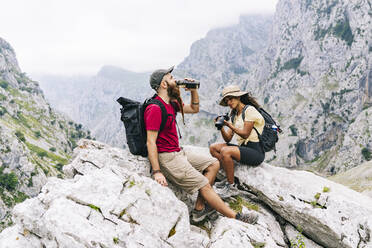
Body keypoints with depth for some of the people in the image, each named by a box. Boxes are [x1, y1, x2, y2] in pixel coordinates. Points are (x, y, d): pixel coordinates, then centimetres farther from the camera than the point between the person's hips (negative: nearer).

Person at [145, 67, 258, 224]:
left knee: (214, 164, 9)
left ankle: (199, 209, 1)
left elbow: (194, 109, 26)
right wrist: (156, 172, -27)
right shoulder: (155, 108, -18)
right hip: (167, 157, -11)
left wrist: (193, 90, 8)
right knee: (204, 185, -10)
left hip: (179, 152, 11)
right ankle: (235, 217, 1)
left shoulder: (171, 103, 11)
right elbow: (151, 142, -22)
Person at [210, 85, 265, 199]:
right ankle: (229, 178, 1)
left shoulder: (249, 110, -9)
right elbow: (228, 139, 6)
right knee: (213, 148, 2)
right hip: (242, 147, 9)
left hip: (255, 151, -9)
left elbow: (245, 134, -17)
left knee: (225, 151, -29)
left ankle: (232, 187, -16)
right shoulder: (234, 114, 14)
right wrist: (221, 127, -11)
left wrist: (229, 124, -21)